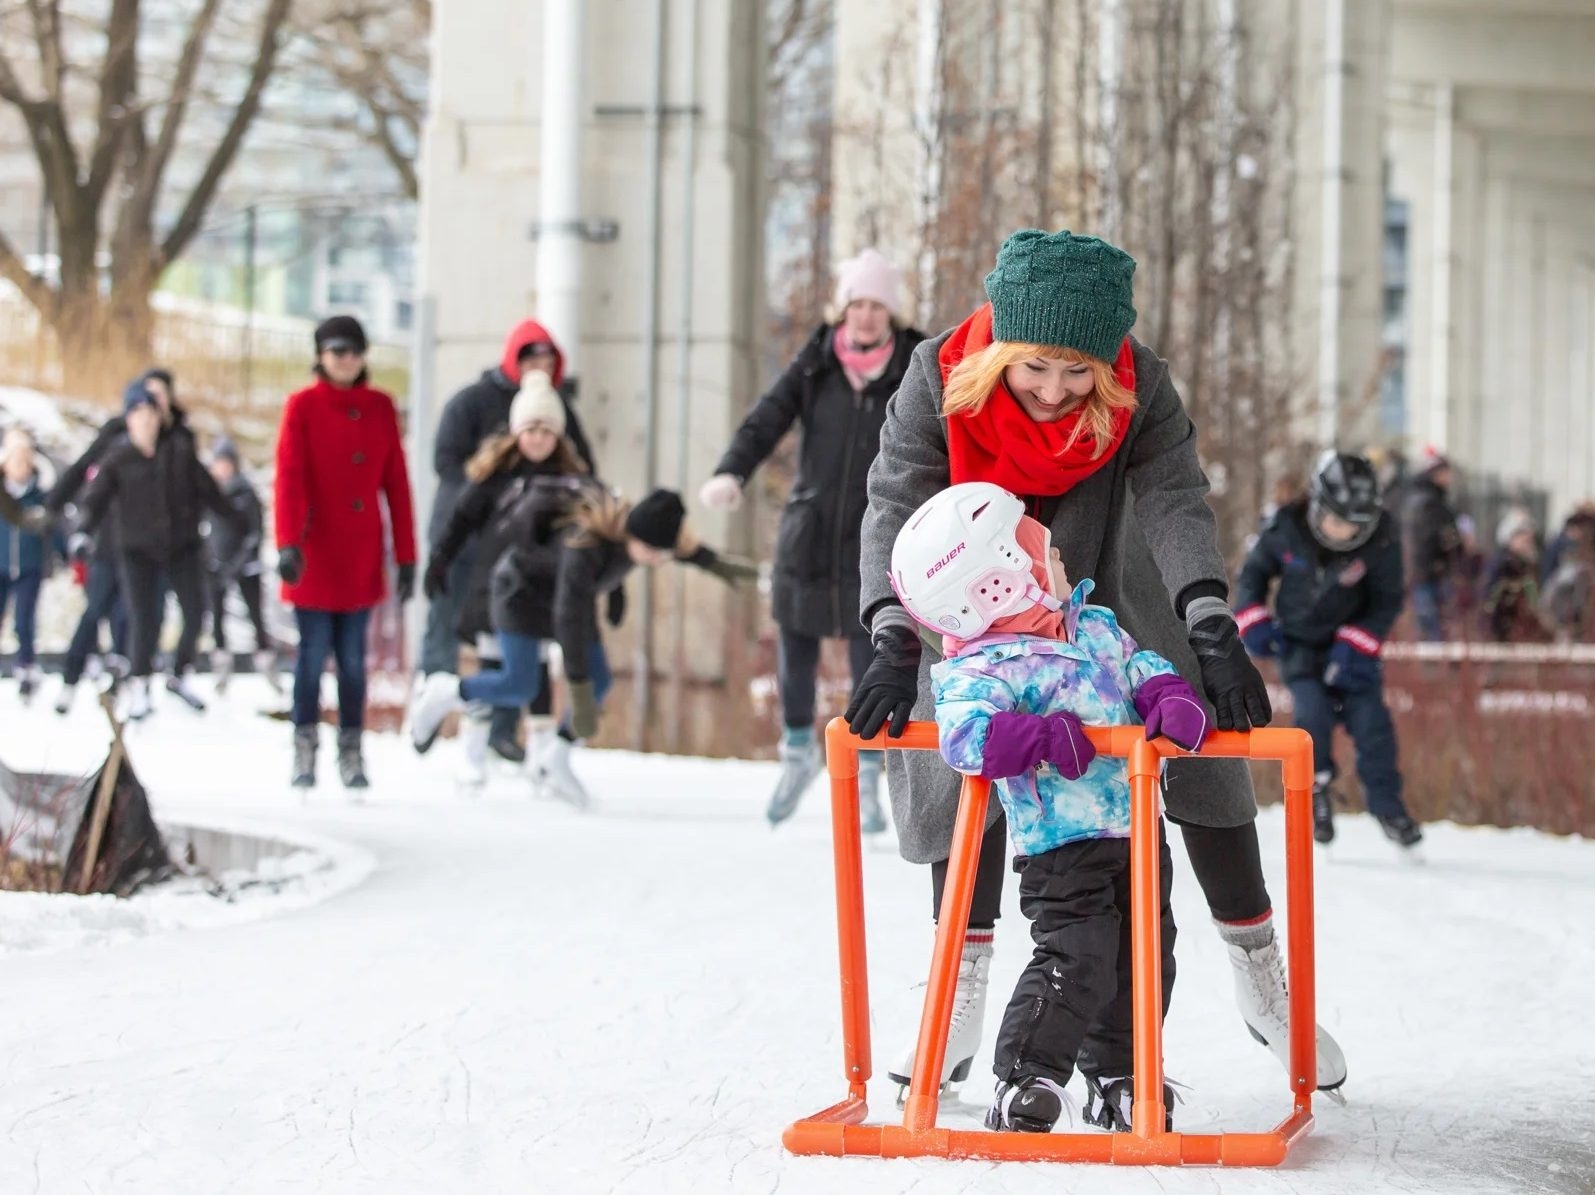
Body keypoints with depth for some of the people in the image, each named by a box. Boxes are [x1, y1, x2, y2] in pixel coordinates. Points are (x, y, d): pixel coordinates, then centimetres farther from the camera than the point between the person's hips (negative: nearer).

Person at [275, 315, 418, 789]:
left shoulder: (381, 408, 7)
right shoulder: (303, 406, -2)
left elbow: (396, 482, 7)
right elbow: (289, 477, -11)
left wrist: (405, 555, 4)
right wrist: (288, 544, -23)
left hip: (361, 557, 3)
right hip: (316, 555, -3)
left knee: (353, 659, 5)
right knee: (313, 655, -1)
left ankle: (351, 752, 12)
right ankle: (305, 749, 9)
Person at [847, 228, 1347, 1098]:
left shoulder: (1140, 389, -27)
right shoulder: (941, 379, -29)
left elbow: (1176, 503, -33)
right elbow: (895, 507, -31)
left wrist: (1214, 634, -47)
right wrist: (894, 648, -43)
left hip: (1112, 601, 1)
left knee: (1204, 757, -2)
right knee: (964, 774, -8)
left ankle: (1263, 985, 13)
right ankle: (961, 1005, 9)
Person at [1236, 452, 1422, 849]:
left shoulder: (1381, 539, -20)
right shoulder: (1287, 529, -19)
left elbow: (1388, 601, -9)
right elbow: (1253, 572, 0)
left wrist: (1356, 646, -20)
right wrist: (1253, 621, -13)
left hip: (1349, 642, 1)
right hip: (1298, 640, -1)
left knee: (1369, 718, -12)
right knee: (1313, 711, -20)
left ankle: (1385, 802, 3)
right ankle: (1316, 787, 4)